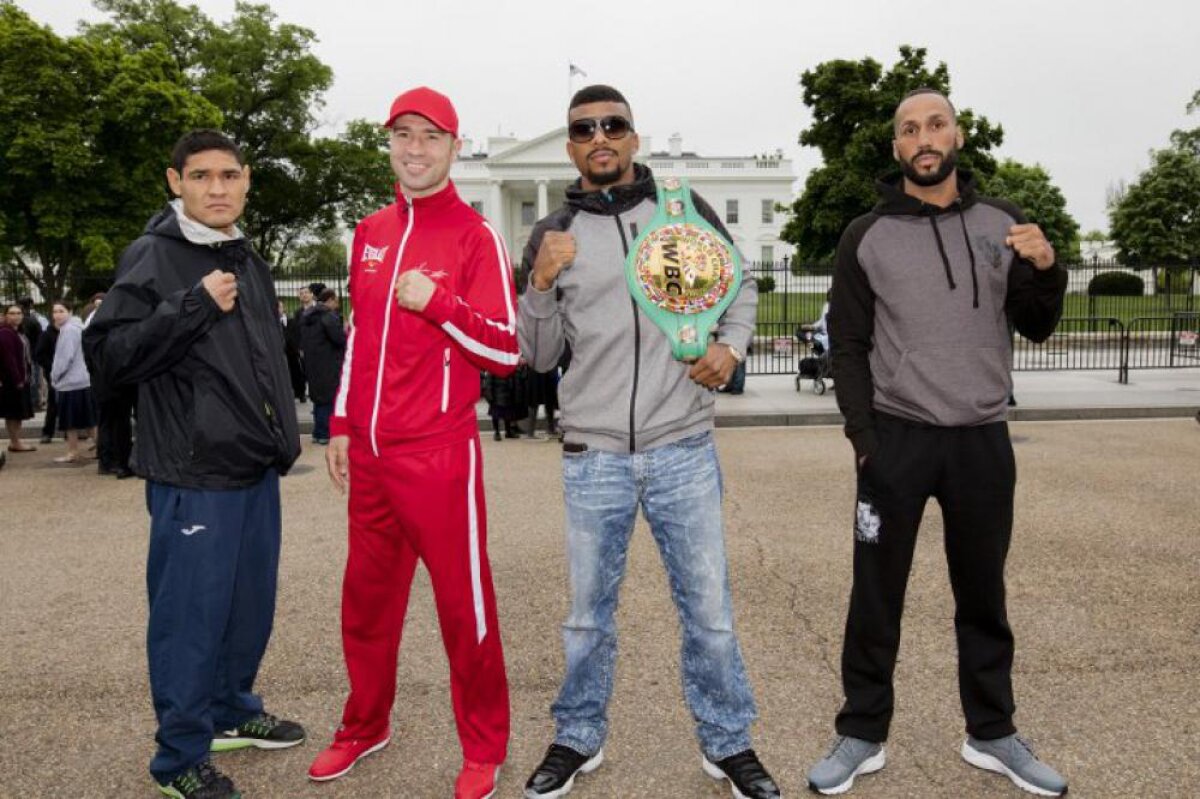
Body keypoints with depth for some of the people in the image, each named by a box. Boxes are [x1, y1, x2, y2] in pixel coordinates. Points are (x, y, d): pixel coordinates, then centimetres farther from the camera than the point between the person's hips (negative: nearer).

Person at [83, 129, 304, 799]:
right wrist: (193, 306, -21)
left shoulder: (249, 261, 14)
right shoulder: (152, 257, -8)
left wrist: (285, 431, 23)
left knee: (251, 603, 16)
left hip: (257, 470, 7)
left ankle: (233, 712, 36)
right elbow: (108, 359, -14)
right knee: (191, 614, 0)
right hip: (192, 477, -7)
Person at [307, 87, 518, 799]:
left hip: (441, 454, -6)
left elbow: (507, 352, -9)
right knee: (366, 599, 16)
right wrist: (342, 426, 17)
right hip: (371, 453, 6)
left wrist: (438, 301, -21)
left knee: (464, 604, 3)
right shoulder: (370, 234, 13)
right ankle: (365, 727, 35)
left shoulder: (476, 236, -5)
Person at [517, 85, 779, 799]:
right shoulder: (552, 235, 5)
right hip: (593, 457, 1)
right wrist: (543, 283, -11)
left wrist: (731, 345, -4)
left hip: (684, 450, 0)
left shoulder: (684, 209, 4)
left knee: (710, 608, 7)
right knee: (589, 611, 13)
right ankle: (579, 738, 32)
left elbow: (740, 287, 15)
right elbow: (540, 357, 6)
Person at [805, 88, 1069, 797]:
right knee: (877, 597, 5)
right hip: (896, 439, -2)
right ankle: (862, 737, 18)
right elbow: (848, 345, 0)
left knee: (984, 596, 13)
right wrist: (864, 438, -9)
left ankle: (993, 734, 28)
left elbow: (1037, 329, 8)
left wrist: (1047, 269, -12)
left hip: (984, 440, 2)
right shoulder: (866, 237, 0)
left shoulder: (1003, 224, 6)